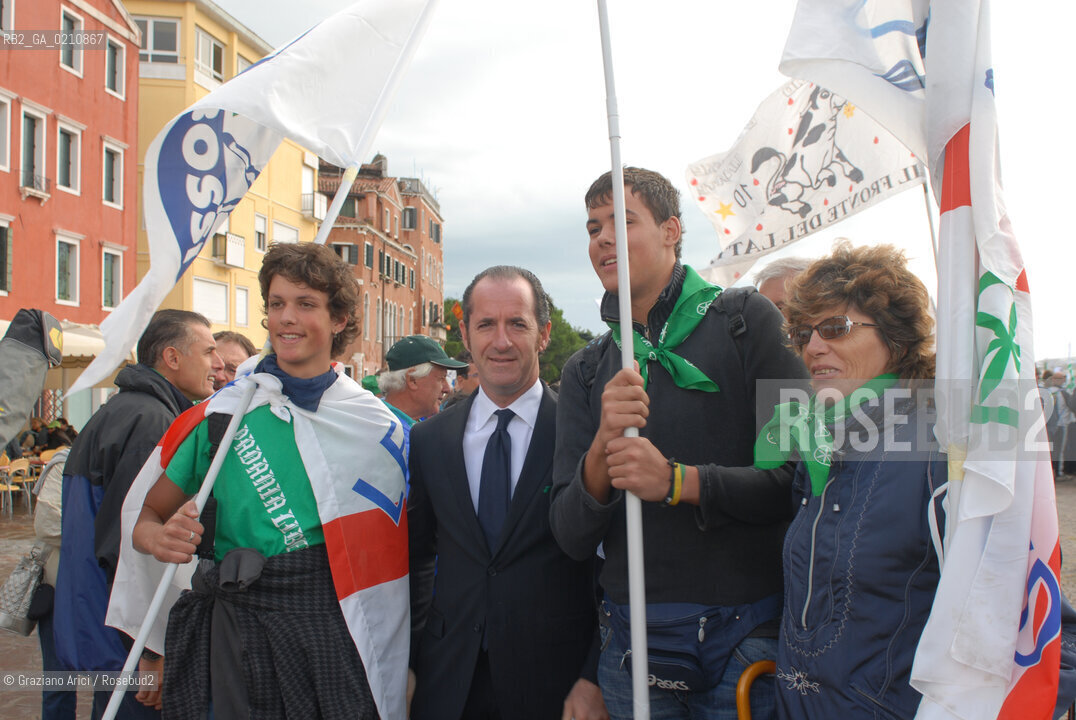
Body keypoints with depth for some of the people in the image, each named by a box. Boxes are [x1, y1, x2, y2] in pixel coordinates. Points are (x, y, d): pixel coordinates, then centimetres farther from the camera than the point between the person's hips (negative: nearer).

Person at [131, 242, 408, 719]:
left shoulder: (379, 426, 0)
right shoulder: (218, 417, -1)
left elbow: (398, 547, 9)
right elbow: (146, 516, 7)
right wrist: (160, 538, -15)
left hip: (340, 633, 0)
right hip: (240, 631, 0)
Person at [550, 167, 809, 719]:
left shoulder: (744, 318, -1)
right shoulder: (584, 373, 7)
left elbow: (804, 473, -9)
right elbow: (572, 539, 0)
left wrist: (677, 481, -18)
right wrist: (601, 451, -18)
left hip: (748, 633, -2)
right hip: (635, 639, 3)